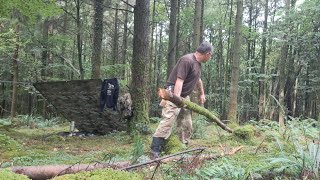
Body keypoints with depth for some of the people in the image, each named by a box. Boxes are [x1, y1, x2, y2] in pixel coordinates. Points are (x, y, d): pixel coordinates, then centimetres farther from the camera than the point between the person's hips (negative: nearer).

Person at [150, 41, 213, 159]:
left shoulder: (197, 63, 12)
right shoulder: (187, 61, -19)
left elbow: (198, 79, 29)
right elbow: (179, 80, -27)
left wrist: (202, 94, 37)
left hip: (185, 96, 10)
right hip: (174, 93, -10)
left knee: (186, 124, 11)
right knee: (168, 120, -18)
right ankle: (154, 151, -20)